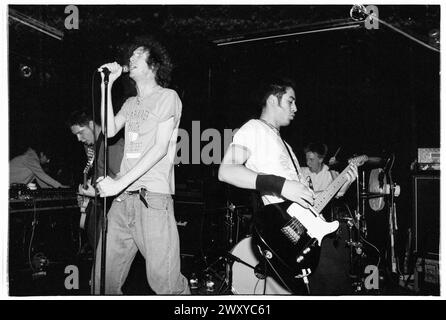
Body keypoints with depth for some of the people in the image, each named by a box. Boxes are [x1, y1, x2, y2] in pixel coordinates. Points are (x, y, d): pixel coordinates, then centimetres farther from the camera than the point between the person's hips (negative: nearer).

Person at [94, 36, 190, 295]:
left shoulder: (167, 97, 2)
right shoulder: (131, 103, 23)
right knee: (104, 278, 4)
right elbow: (109, 131, 9)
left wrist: (120, 182, -15)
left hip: (153, 198, -6)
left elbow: (160, 148, -8)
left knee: (164, 282, -8)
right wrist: (107, 86, 10)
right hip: (123, 197, 6)